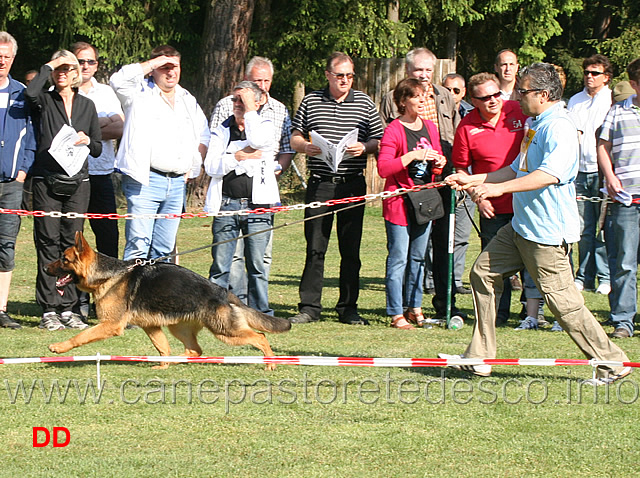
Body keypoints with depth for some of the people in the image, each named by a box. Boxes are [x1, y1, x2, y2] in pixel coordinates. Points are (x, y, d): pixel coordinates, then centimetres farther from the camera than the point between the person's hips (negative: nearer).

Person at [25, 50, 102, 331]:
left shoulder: (87, 105, 15)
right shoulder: (44, 101, 5)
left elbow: (98, 149, 16)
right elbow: (31, 93, -21)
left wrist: (87, 141, -7)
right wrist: (47, 67, -7)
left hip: (77, 182, 3)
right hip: (46, 181, -3)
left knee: (72, 243, 2)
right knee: (48, 243, -5)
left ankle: (69, 308, 6)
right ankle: (49, 310, -3)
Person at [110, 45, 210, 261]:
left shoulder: (188, 100, 19)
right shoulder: (140, 93, 1)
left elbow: (203, 135, 30)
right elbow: (118, 80, -20)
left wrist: (194, 164, 14)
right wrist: (152, 63, -12)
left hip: (177, 184, 6)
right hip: (145, 181, -6)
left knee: (164, 248, 7)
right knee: (138, 244, -12)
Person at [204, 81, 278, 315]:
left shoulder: (266, 126, 9)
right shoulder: (222, 131, 14)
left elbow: (256, 140, -16)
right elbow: (211, 166, 2)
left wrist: (249, 109, -7)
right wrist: (238, 157, -11)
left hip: (257, 205, -2)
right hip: (226, 204, 2)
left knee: (257, 264, 0)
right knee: (220, 264, -1)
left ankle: (260, 311, 6)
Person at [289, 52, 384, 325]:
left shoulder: (364, 103, 8)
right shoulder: (310, 102, 9)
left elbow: (379, 141, 9)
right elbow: (295, 137, 12)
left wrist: (364, 148, -11)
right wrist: (305, 146, -8)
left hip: (353, 185, 0)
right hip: (319, 184, 0)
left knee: (350, 249, 3)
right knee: (315, 248, -1)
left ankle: (348, 308, 10)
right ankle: (309, 307, 4)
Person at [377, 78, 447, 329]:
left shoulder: (430, 128, 11)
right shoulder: (394, 130, -11)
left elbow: (438, 158, 26)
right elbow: (383, 168, -19)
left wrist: (439, 161, 3)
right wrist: (412, 156, -25)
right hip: (399, 202, -7)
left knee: (418, 258, 13)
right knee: (398, 259, -5)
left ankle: (414, 307, 21)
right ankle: (397, 314, -2)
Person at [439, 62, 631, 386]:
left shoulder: (559, 128, -17)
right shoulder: (535, 124, 15)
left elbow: (548, 175, -32)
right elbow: (518, 170, 25)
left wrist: (499, 188, -37)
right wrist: (474, 180, 21)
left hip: (548, 232, -10)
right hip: (521, 226, 10)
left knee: (562, 300, -8)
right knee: (483, 273, 9)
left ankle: (612, 364, 3)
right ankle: (478, 358, 14)